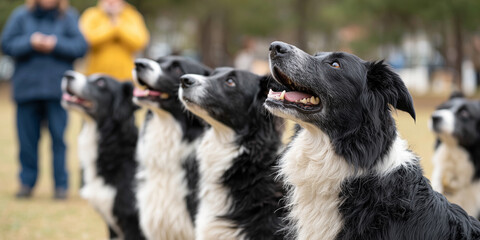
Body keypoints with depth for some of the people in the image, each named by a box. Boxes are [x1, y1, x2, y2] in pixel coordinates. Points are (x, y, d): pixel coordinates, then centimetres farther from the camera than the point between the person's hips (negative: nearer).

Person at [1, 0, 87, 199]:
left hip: (57, 89, -1)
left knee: (59, 137, -2)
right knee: (27, 138, 4)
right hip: (27, 88, 1)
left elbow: (81, 46, -2)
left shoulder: (68, 17, 4)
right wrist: (30, 43, -12)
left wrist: (56, 44, -14)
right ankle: (27, 182, 14)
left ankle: (61, 185, 5)